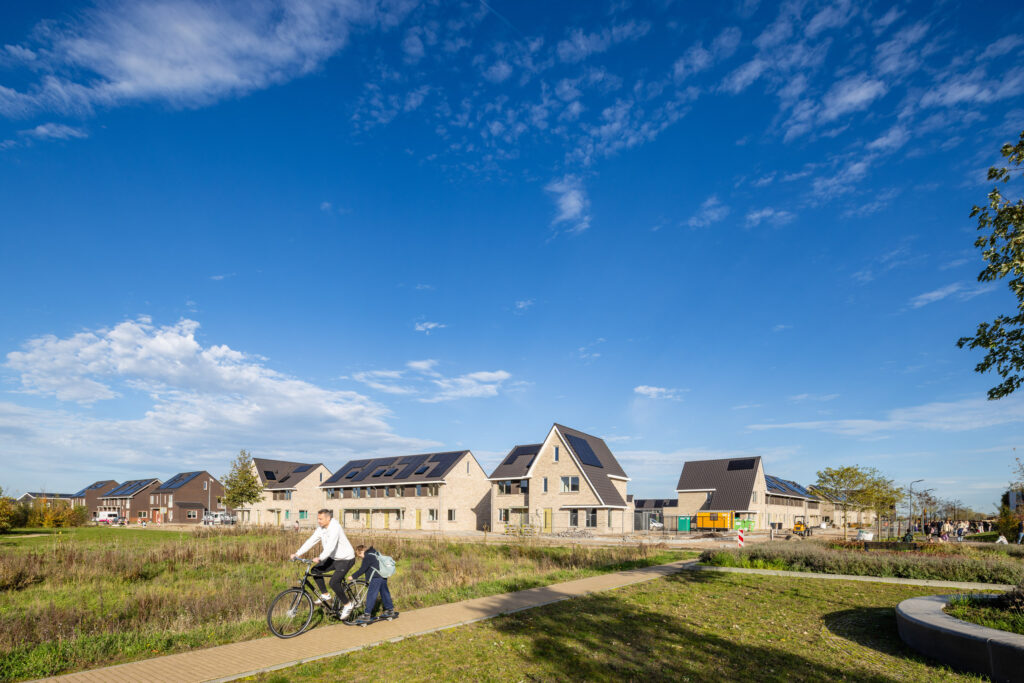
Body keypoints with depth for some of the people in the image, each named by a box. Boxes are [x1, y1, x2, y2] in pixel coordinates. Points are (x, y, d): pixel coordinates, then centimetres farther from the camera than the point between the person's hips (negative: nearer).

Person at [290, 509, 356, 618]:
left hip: (346, 559, -9)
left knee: (334, 582, -19)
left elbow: (331, 546, -35)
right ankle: (325, 595, 13)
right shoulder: (321, 529, 1)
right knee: (315, 570, -2)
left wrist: (320, 558, -45)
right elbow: (311, 541, -2)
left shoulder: (335, 528, -25)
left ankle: (348, 604, 1)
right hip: (334, 558, 9)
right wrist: (297, 554, -11)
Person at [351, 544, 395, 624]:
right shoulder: (373, 554, 19)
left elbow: (362, 570, -11)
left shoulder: (368, 557, -10)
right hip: (383, 577, 10)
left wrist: (353, 576, -5)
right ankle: (390, 610, 29)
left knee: (371, 595, -8)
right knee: (385, 593, 19)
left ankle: (366, 615, -9)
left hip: (376, 578, -10)